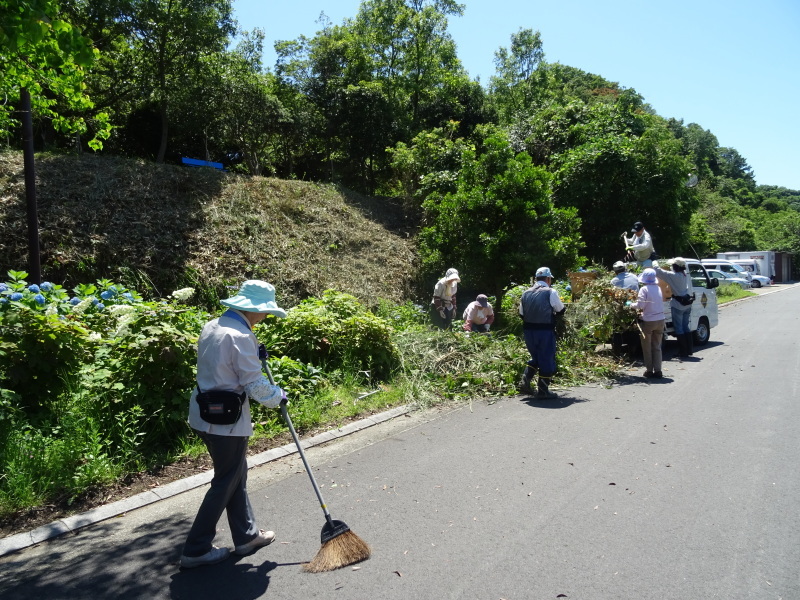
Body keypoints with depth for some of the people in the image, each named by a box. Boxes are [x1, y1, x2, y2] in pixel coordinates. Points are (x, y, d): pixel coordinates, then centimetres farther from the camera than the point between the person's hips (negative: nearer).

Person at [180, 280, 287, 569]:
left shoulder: (211, 327, 6)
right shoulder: (241, 337, -22)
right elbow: (255, 386, -19)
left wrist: (255, 355, 12)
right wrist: (278, 396, -1)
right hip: (226, 420, -9)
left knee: (237, 476, 20)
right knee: (225, 483, 7)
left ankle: (246, 535, 32)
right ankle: (196, 550, 18)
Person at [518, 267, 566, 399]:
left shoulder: (526, 293, 7)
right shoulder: (550, 292, -8)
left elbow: (521, 313, 10)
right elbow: (560, 310, 1)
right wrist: (563, 306, 22)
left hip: (528, 330, 6)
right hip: (545, 331, -5)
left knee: (535, 357, 22)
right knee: (547, 359, 6)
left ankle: (525, 382, 11)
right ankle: (542, 390, 10)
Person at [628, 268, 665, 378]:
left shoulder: (644, 289, -11)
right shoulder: (658, 288, 6)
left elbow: (640, 305, -17)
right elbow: (661, 301, 11)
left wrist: (631, 305, 1)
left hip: (648, 321, -5)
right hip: (660, 320, 5)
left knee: (647, 348, 8)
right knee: (657, 347, 12)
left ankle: (649, 370, 12)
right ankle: (657, 371, 9)